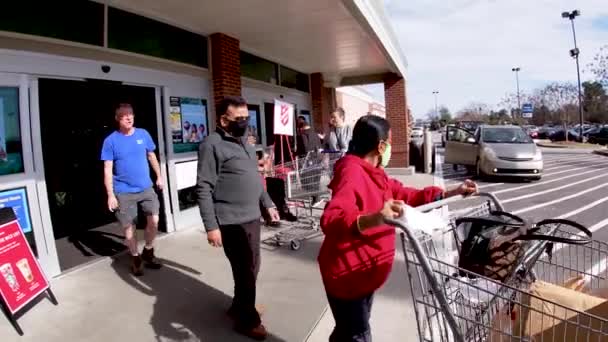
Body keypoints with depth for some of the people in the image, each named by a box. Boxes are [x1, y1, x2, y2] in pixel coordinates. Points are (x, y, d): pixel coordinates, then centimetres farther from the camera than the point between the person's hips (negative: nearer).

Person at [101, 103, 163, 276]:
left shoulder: (143, 134, 0)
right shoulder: (111, 140, -9)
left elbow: (151, 156, 14)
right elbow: (107, 169, -9)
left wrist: (159, 176, 15)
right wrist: (110, 195, -12)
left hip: (146, 188, 3)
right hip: (124, 192, -2)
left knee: (154, 220, -1)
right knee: (129, 227, 5)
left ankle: (148, 253, 23)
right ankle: (136, 258, 26)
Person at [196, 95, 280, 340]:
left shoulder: (243, 141, 13)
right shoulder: (212, 145, -13)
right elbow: (204, 188, -16)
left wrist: (268, 204, 21)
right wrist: (211, 226, -19)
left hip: (252, 217, 8)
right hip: (233, 222, -8)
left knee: (249, 269, 20)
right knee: (246, 271, 4)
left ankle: (239, 307, 42)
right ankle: (247, 320, 25)